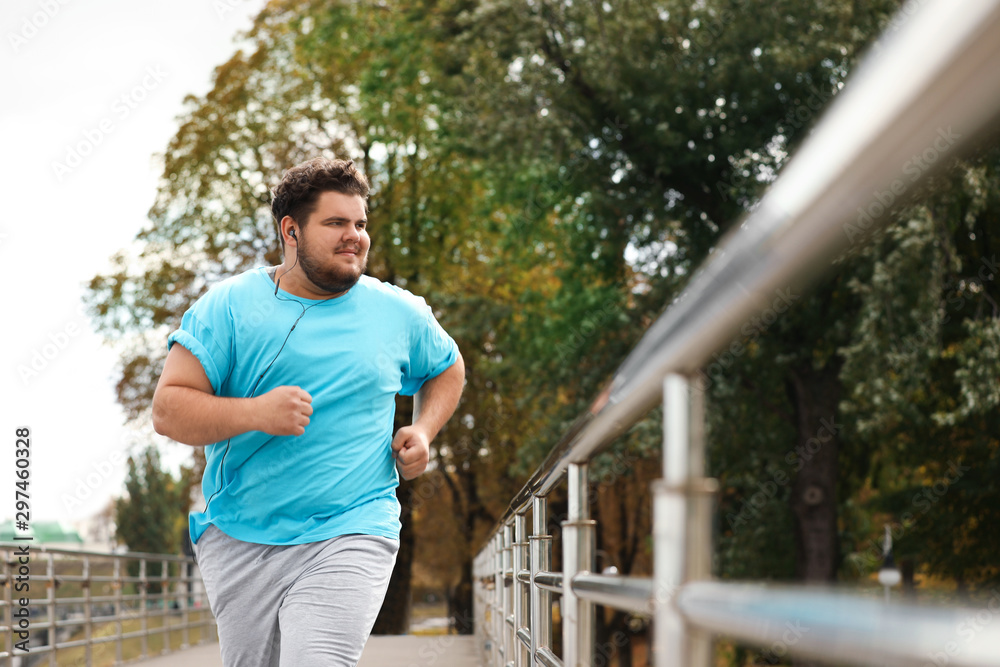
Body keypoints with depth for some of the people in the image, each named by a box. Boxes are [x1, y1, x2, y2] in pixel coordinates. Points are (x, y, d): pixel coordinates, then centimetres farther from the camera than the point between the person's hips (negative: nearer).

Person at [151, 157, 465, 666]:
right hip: (238, 541, 1)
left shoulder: (398, 313, 6)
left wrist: (423, 431, 8)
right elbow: (168, 409, -6)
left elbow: (447, 370, 27)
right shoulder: (229, 307, -1)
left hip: (349, 537, -1)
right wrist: (255, 413, -22)